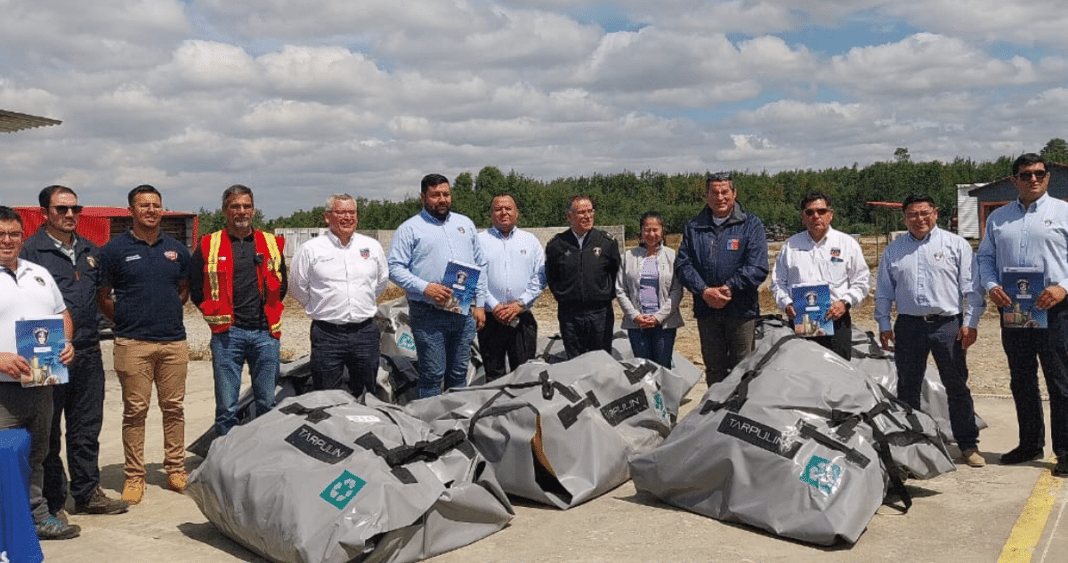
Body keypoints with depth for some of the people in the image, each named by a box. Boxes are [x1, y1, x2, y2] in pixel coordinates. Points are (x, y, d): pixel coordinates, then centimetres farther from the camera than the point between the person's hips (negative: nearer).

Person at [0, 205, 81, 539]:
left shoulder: (39, 273, 16)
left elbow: (62, 314, 22)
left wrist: (67, 343, 4)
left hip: (42, 384, 6)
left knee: (36, 456, 17)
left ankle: (37, 517, 27)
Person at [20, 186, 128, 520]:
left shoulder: (89, 251, 14)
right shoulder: (31, 250, -5)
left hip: (88, 353, 6)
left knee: (87, 428, 12)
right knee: (48, 432, 4)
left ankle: (87, 493, 22)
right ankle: (52, 501, 13)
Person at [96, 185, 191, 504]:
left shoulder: (177, 250, 12)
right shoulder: (115, 250, 1)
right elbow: (102, 297, 5)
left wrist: (167, 312, 10)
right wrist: (126, 320, 2)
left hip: (174, 341, 3)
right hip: (133, 344, -3)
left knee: (174, 408, 8)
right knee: (135, 411, 1)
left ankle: (175, 469, 18)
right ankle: (134, 476, 10)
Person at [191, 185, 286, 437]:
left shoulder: (272, 244, 12)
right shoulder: (208, 246, 5)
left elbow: (281, 285, 20)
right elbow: (195, 289, 8)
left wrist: (270, 314, 12)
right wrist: (216, 316, 3)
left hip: (266, 333, 2)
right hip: (227, 334, -2)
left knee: (268, 404, 9)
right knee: (227, 407, 0)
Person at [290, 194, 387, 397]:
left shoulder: (372, 246, 7)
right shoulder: (310, 249, -2)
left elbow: (382, 281, 20)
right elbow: (298, 288, 8)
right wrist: (319, 309, 10)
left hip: (365, 332, 3)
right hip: (327, 334, -2)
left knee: (367, 395, 11)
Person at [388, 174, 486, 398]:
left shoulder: (465, 224, 15)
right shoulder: (410, 229, 0)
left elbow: (480, 265, 17)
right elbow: (394, 268, -6)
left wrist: (480, 304, 10)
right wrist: (426, 288, -19)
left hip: (464, 313, 5)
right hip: (428, 314, -4)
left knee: (459, 374, 11)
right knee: (432, 376, -2)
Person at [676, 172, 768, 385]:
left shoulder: (751, 224, 1)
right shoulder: (694, 227, 9)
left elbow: (758, 268, -8)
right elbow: (683, 264, 1)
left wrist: (729, 288, -16)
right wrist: (704, 291, -14)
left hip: (741, 309, -3)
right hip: (706, 310, 3)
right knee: (713, 368, 12)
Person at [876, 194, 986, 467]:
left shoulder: (956, 245, 3)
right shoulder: (893, 250, 11)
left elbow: (971, 287, 1)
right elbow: (884, 291, 14)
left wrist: (970, 322, -5)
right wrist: (884, 324, 9)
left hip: (948, 324, -2)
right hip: (909, 325, 2)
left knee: (957, 387, 4)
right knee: (907, 388, 7)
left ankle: (968, 444, 15)